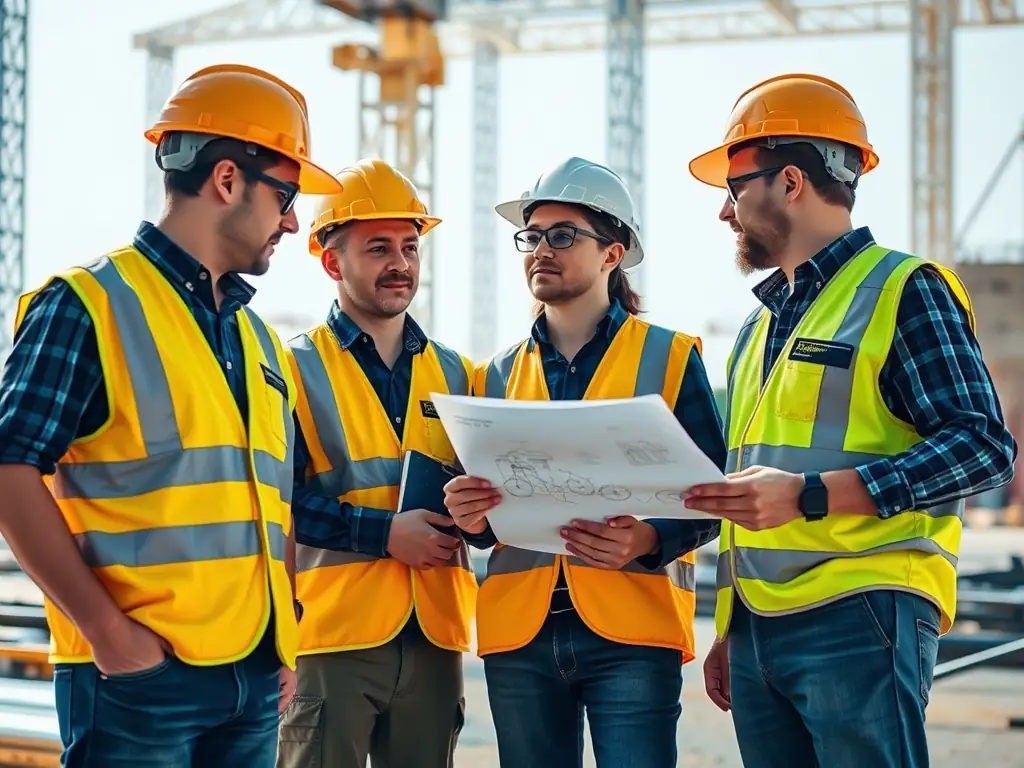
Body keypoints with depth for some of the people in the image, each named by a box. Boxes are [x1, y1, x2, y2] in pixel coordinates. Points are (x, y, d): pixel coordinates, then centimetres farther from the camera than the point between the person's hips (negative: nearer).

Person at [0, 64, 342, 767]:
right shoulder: (88, 305, -5)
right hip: (138, 676, -7)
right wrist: (108, 630, -17)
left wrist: (286, 642, 8)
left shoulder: (260, 339, 17)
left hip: (254, 680, 7)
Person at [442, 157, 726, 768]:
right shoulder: (497, 376, 15)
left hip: (632, 628, -4)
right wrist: (472, 516, -7)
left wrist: (650, 540, -19)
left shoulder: (669, 358, 4)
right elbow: (484, 511, 17)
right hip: (519, 631, 4)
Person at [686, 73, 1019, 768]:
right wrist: (728, 632, 21)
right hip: (757, 630, 8)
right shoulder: (760, 325, 20)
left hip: (859, 617, -7)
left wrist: (809, 495, -21)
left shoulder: (904, 290, -4)